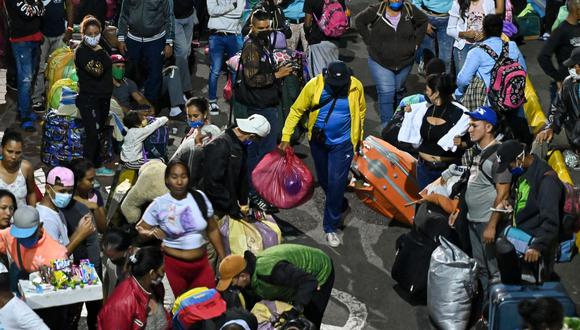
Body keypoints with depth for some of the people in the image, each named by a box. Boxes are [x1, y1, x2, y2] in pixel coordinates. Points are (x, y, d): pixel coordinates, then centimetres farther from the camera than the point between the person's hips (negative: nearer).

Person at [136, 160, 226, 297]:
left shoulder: (200, 197, -1)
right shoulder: (159, 204, -8)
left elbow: (213, 230, 8)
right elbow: (141, 230, 0)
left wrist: (223, 258, 9)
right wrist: (150, 233, -21)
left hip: (202, 264, 2)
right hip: (173, 266, -2)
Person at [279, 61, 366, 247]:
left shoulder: (356, 87, -17)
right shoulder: (314, 85, -19)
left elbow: (361, 111, 2)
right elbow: (296, 110, -12)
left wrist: (357, 137, 13)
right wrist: (286, 137, -16)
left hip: (342, 143, -2)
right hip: (319, 141, 2)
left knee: (336, 183, -7)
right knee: (324, 180, 19)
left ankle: (330, 228, 5)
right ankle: (339, 206, 48)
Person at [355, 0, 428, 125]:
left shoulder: (410, 10, -7)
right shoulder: (376, 10, -15)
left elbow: (424, 21, 10)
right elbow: (359, 20, -3)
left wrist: (415, 41, 2)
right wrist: (370, 41, -8)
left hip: (404, 62, 3)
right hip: (380, 62, -3)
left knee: (398, 91, 18)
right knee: (386, 92, -11)